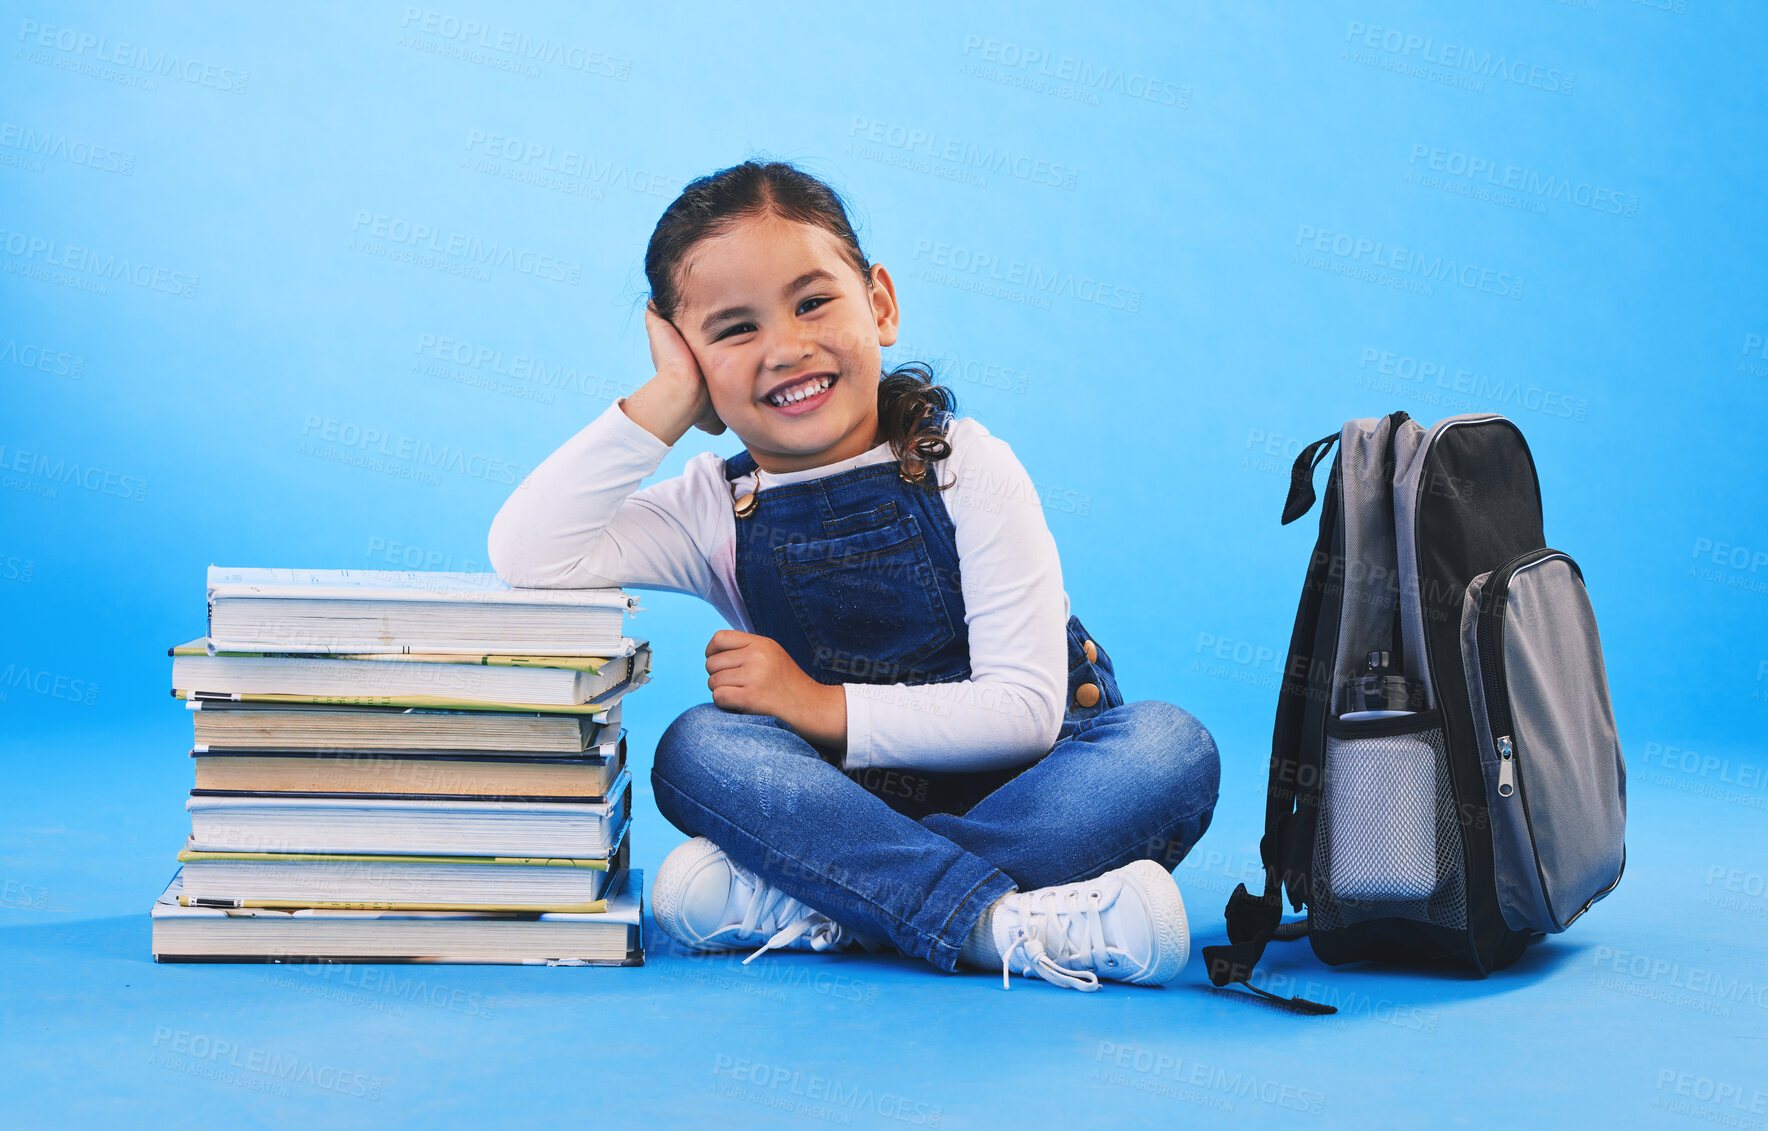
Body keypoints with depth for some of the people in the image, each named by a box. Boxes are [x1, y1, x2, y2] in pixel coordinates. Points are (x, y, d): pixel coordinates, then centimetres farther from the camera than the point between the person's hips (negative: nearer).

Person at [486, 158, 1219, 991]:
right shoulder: (717, 510, -3)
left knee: (1171, 747, -30)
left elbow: (1027, 710, -16)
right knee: (698, 748, -26)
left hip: (1012, 788, 0)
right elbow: (526, 557, -20)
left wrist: (822, 706, -22)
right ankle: (1008, 922, -36)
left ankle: (797, 905, -35)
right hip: (848, 797, 1)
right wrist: (668, 401, -17)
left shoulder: (967, 469, -10)